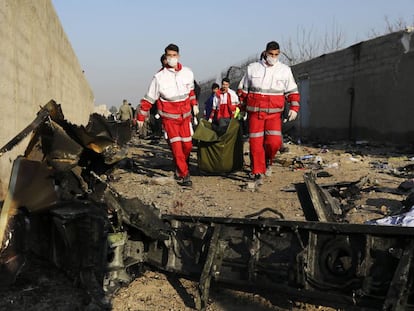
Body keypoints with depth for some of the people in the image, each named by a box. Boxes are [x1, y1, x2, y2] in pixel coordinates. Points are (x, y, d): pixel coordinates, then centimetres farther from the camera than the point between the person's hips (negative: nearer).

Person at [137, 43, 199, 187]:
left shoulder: (188, 73, -1)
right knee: (176, 146, -8)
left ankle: (181, 167, 30)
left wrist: (194, 104, 26)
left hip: (185, 115, 4)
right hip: (169, 117, -4)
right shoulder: (159, 77, -11)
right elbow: (148, 99, -5)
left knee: (187, 145, 6)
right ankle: (183, 175, 0)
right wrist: (141, 117, -2)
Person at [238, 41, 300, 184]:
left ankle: (268, 160, 19)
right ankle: (258, 173, 10)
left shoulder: (285, 70, 6)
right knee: (255, 143, -2)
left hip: (274, 114, 0)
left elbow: (292, 92, 9)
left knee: (274, 141, -14)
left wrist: (294, 108, -4)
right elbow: (243, 90, 14)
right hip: (255, 113, 0)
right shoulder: (252, 68, 6)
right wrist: (241, 108, 15)